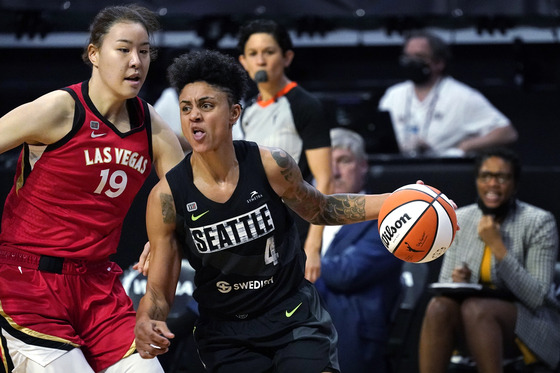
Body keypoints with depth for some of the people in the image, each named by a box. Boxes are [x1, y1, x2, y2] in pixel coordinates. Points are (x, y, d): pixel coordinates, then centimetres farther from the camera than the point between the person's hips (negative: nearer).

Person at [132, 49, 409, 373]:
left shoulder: (271, 165, -13)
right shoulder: (167, 196, -14)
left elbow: (320, 210, 9)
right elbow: (159, 289, -8)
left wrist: (390, 203, -4)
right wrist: (146, 322, -31)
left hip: (294, 316, 0)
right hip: (224, 332, 0)